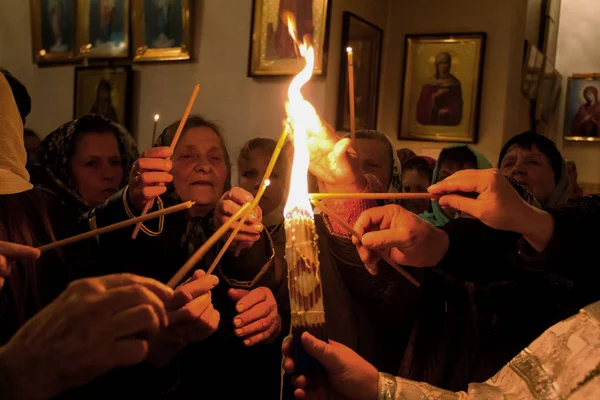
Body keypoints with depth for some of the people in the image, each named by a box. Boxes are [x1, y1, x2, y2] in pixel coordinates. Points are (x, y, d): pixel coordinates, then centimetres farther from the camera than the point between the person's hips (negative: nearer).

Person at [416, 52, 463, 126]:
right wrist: (434, 96, -11)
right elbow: (421, 105, 0)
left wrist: (448, 111, -10)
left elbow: (458, 106, 6)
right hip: (430, 121, 0)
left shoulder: (455, 84, 5)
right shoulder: (428, 84, 5)